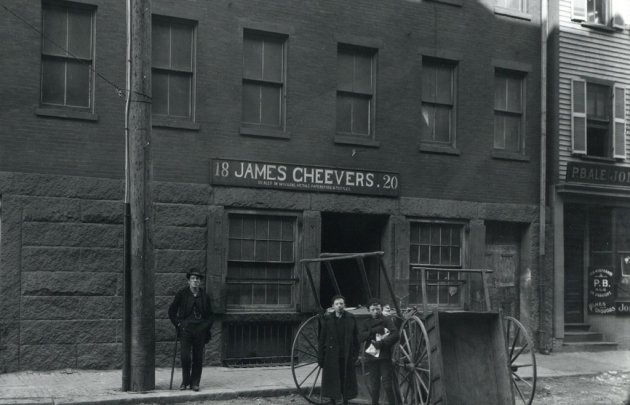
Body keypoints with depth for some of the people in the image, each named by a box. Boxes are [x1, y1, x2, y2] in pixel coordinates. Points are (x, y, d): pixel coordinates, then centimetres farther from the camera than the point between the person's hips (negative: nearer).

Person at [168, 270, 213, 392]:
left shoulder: (204, 296, 9)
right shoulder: (182, 294, 3)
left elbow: (209, 314, 18)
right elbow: (171, 311, 8)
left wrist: (207, 326, 4)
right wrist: (178, 323, 0)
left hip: (200, 330, 2)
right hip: (186, 329, -2)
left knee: (198, 358, 2)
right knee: (185, 356, -9)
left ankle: (195, 383, 12)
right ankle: (185, 381, 9)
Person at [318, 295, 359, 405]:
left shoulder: (351, 319, 2)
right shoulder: (327, 319, -1)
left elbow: (356, 338, 5)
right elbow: (322, 339, 0)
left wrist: (355, 354, -3)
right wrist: (321, 357, -3)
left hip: (347, 357, 1)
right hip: (331, 357, -1)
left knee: (346, 381, 7)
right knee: (332, 381, 4)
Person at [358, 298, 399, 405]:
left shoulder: (387, 320, 4)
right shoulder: (366, 323, 14)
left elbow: (395, 335, -9)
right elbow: (360, 337, -2)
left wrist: (381, 343, -17)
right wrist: (374, 331, -12)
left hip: (385, 357, -3)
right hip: (371, 358, 3)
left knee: (387, 385, -7)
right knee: (373, 386, 5)